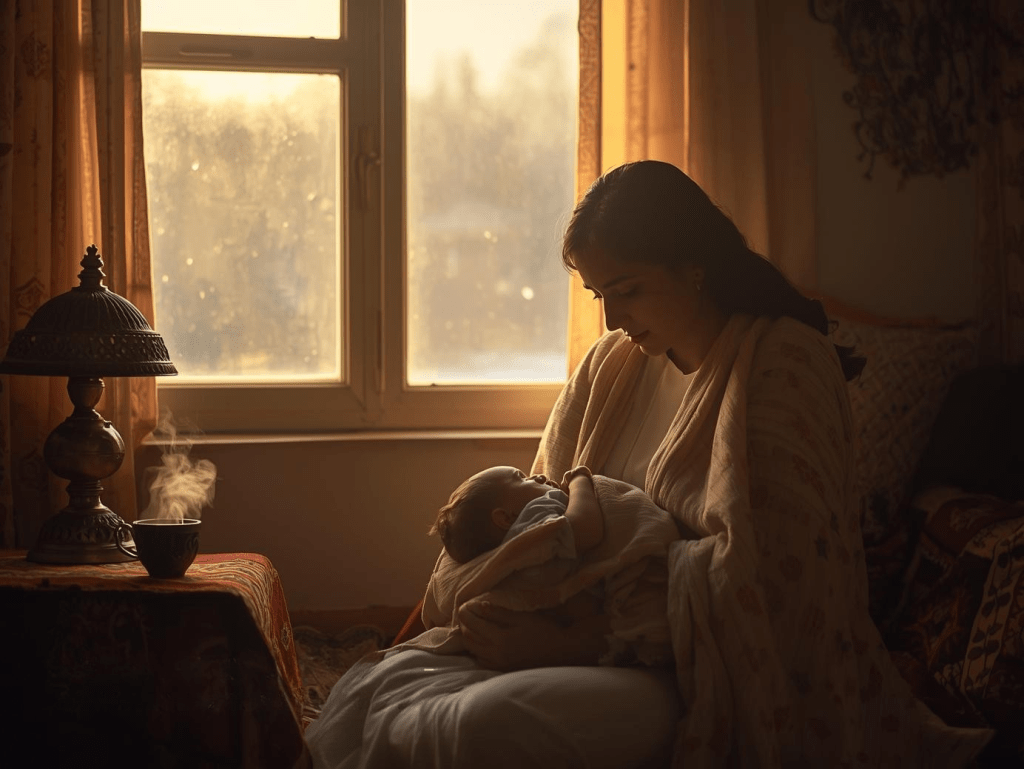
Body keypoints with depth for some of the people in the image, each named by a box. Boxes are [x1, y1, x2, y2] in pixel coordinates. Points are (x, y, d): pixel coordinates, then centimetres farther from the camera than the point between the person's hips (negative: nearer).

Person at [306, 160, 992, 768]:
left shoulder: (783, 361, -10)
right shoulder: (613, 362, 13)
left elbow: (753, 571, -20)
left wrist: (568, 642, -23)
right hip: (627, 657, 7)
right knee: (365, 691, -12)